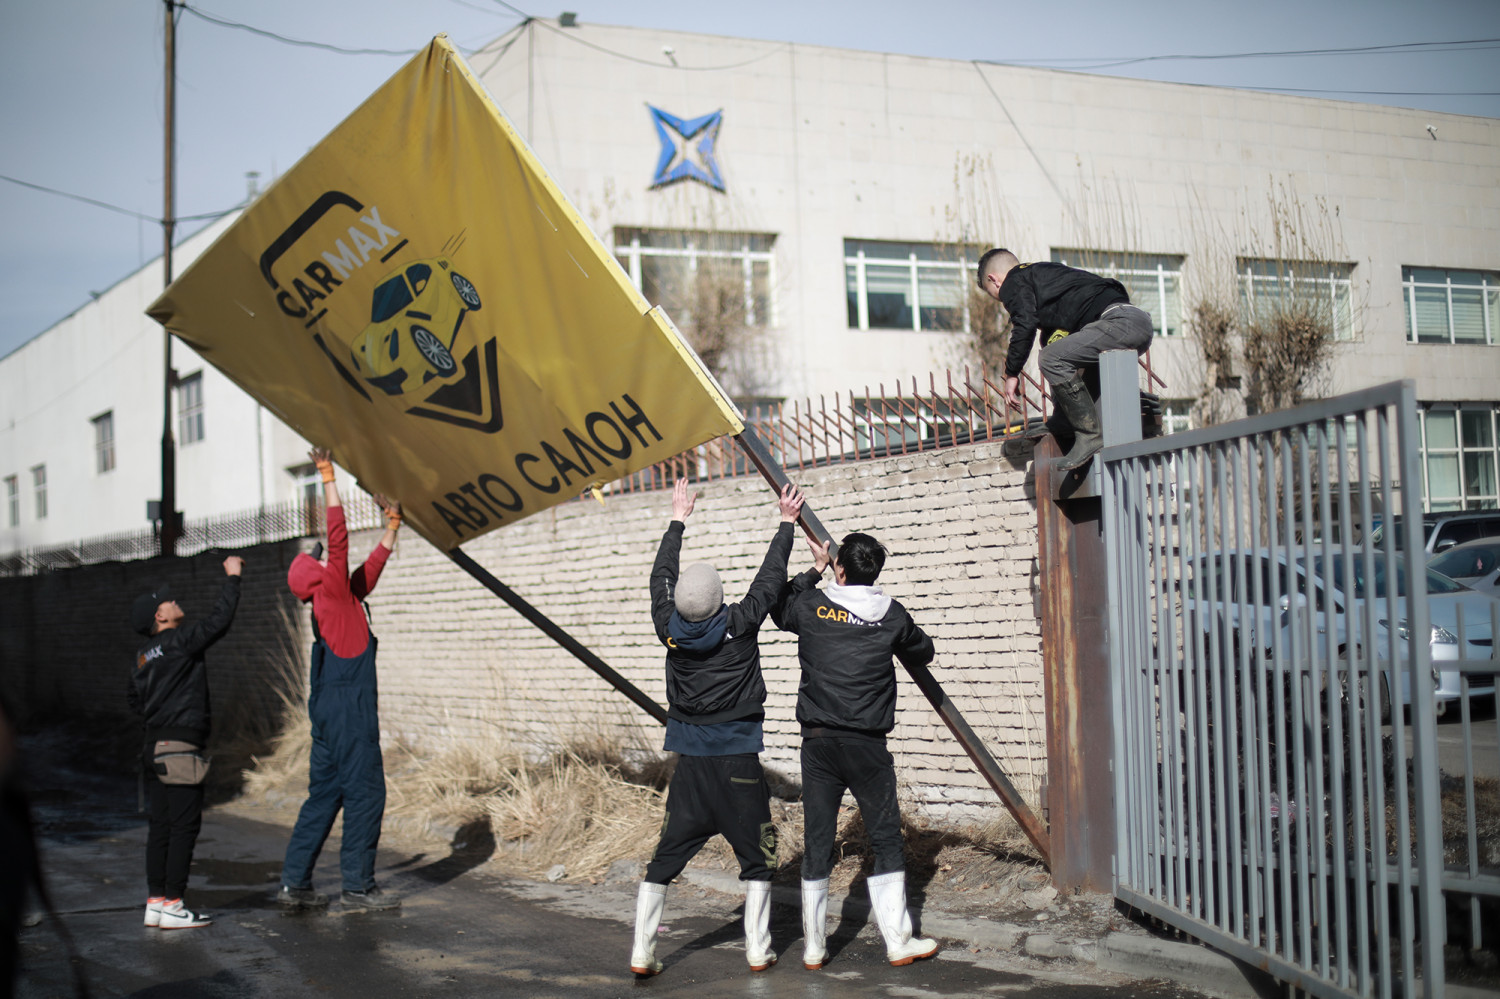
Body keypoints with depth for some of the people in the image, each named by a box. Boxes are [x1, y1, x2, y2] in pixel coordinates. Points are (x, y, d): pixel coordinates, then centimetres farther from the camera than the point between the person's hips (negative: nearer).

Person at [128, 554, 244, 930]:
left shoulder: (144, 656, 14)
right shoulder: (180, 642, -12)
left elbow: (132, 695, 28)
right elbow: (219, 619, -14)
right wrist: (231, 577, -5)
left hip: (156, 748, 9)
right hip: (180, 750, -9)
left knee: (160, 827, 11)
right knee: (184, 826, -5)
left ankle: (156, 901, 14)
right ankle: (172, 905, -5)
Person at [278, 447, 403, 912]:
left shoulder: (343, 598, 17)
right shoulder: (332, 592, -6)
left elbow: (371, 568, 31)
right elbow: (338, 538, -13)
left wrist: (391, 528, 37)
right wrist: (329, 478, -13)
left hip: (332, 710, 10)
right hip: (347, 705, -10)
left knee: (325, 794, 10)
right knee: (365, 793, -6)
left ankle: (295, 882, 11)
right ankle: (358, 885, -2)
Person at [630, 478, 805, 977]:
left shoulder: (668, 628, -4)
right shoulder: (739, 625, -12)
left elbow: (661, 577, 13)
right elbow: (770, 577, 0)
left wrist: (678, 521, 24)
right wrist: (787, 524, 12)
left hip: (689, 762, 3)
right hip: (737, 760, -3)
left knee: (666, 856, 7)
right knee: (756, 855, 10)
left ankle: (641, 951, 5)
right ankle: (758, 949, 11)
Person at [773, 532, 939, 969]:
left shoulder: (811, 607, 0)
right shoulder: (891, 616, -1)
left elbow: (778, 606, 23)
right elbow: (923, 652, 17)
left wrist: (814, 570, 29)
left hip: (818, 743, 2)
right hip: (867, 746, -1)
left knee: (816, 843, 7)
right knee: (885, 840, 7)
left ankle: (813, 948, 12)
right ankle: (898, 942, 10)